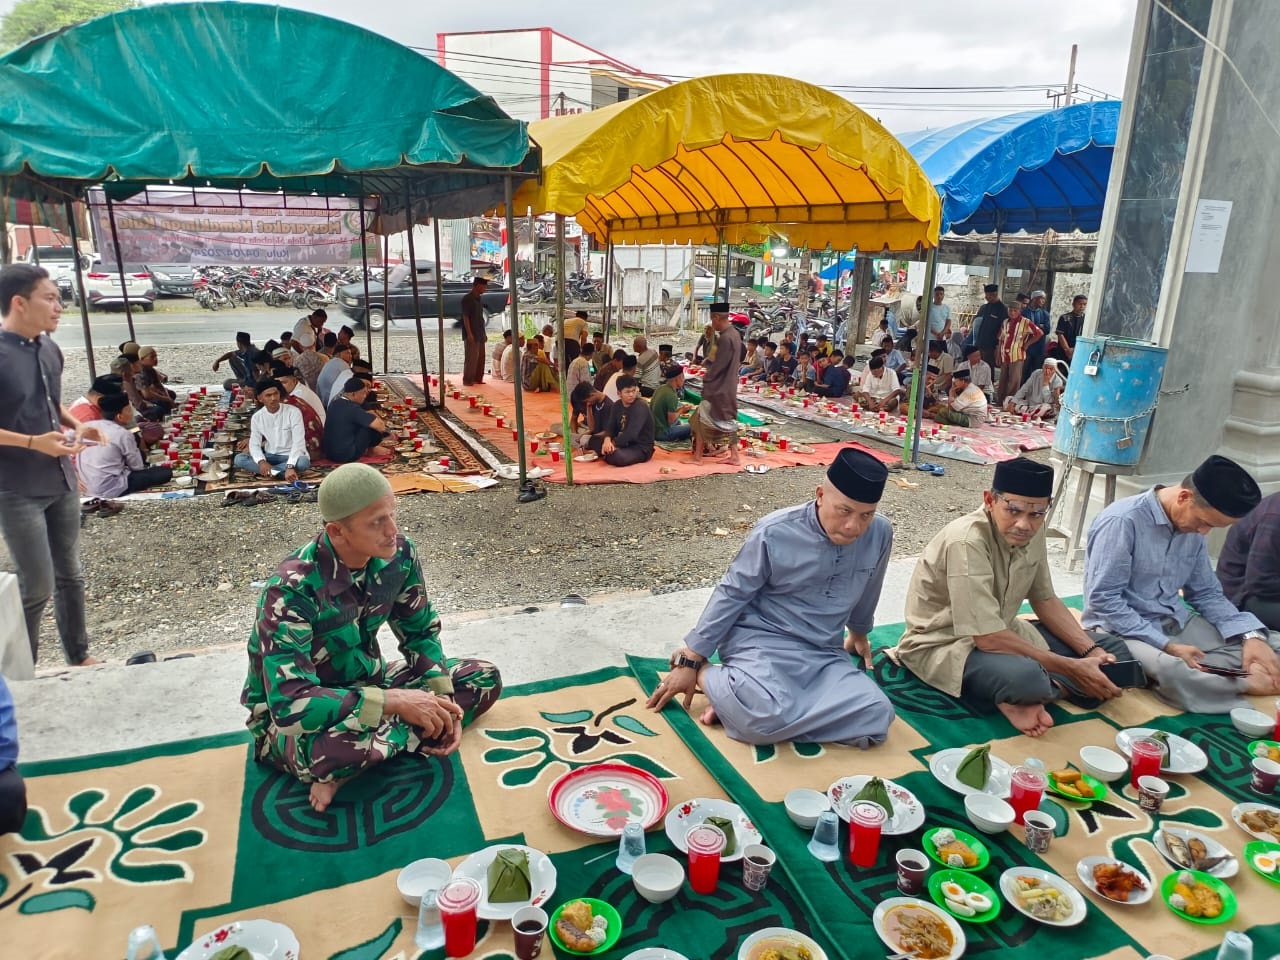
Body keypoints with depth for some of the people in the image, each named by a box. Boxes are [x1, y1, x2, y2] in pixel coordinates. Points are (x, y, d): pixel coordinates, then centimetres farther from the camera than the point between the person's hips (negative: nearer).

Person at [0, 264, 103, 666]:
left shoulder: (49, 348, 6)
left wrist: (77, 425, 1)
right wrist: (33, 442, -26)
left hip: (62, 482, 7)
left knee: (70, 575, 17)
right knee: (37, 587, 0)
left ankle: (79, 656, 32)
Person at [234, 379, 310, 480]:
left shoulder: (293, 412, -14)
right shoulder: (257, 417, -2)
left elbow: (298, 442, -22)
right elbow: (254, 444, -5)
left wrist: (290, 466, -36)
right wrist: (261, 461, -28)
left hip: (291, 456, -3)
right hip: (269, 456, 4)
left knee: (303, 461, -37)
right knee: (239, 459, -19)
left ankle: (268, 471, -23)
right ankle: (280, 472, -27)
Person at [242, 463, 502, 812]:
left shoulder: (399, 553, -14)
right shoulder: (293, 589, -31)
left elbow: (420, 633, 1)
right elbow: (290, 706, -35)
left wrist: (440, 700, -14)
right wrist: (395, 701, -35)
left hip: (365, 687, 7)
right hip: (289, 717, -7)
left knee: (484, 677, -5)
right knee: (329, 750, -43)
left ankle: (357, 758, -13)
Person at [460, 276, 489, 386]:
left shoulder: (480, 298, 13)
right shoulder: (467, 299, -12)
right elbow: (465, 317, -15)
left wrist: (484, 333, 17)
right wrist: (469, 333, -20)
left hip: (480, 335, 9)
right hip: (471, 335, -9)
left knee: (480, 358, 12)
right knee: (471, 358, -7)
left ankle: (478, 379, 21)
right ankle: (467, 380, -2)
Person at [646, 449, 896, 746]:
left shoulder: (880, 533, -4)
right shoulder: (775, 533, -16)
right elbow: (731, 595, -6)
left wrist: (859, 633, 35)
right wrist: (691, 661, -3)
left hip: (824, 655, 6)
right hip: (762, 643, -5)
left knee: (877, 717, -22)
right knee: (769, 715, -35)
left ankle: (743, 703, -11)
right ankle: (708, 676, -2)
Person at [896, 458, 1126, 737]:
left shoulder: (1030, 531, -5)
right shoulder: (967, 542, -29)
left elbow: (1045, 600, 9)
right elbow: (987, 638, -29)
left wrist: (1092, 651, -5)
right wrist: (1072, 669, -23)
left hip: (999, 632, 9)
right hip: (943, 645, -9)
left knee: (1113, 651, 4)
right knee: (1025, 677, -39)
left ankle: (1020, 699, -9)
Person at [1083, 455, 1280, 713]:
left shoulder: (1193, 530, 4)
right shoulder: (1122, 521, -20)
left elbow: (1207, 593, 12)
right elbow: (1103, 600, -21)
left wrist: (1251, 635, -6)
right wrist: (1167, 645, -22)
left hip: (1175, 622, 8)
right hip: (1122, 628, -7)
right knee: (1172, 671, -37)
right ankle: (1251, 682, -12)